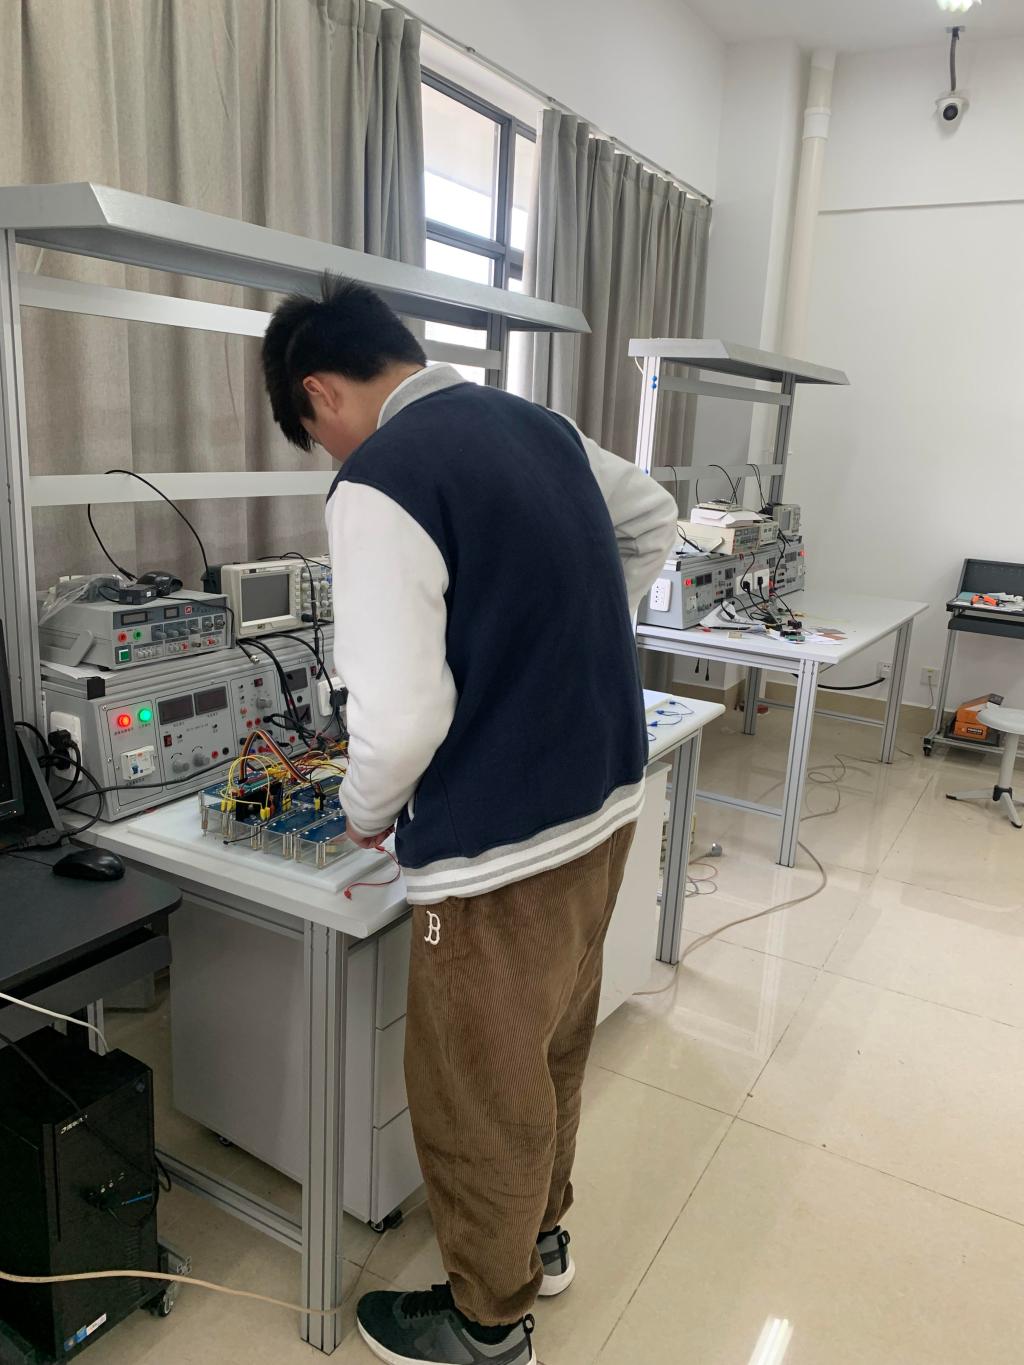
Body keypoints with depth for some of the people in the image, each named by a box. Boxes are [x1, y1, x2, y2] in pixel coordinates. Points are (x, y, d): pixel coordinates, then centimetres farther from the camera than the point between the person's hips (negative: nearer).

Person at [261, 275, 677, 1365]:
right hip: (606, 800, 9)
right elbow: (653, 523, 22)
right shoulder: (541, 426, 6)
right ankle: (539, 1233, 52)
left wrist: (365, 812, -5)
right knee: (552, 1048, 27)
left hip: (501, 848, -8)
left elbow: (402, 716, -26)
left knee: (478, 1095, 15)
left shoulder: (378, 485, -20)